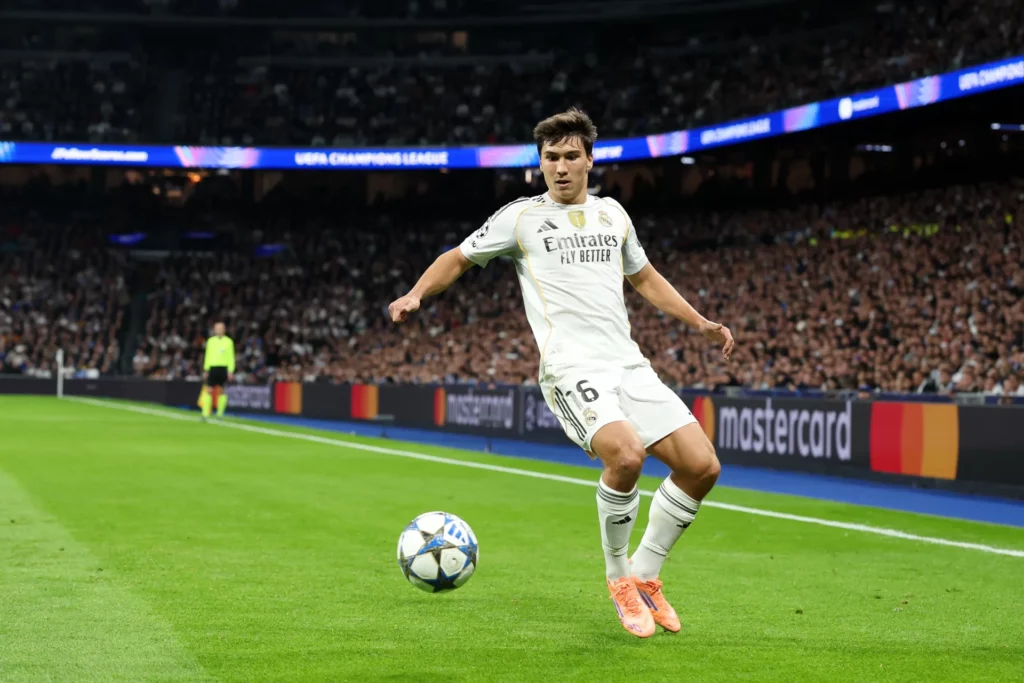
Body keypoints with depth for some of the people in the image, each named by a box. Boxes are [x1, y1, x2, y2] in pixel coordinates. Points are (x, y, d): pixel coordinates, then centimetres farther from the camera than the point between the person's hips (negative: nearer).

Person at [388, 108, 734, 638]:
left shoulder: (611, 213, 19)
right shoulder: (520, 217, 6)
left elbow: (644, 277, 32)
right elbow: (458, 259, 16)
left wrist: (701, 324, 27)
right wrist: (415, 295, -1)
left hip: (629, 365, 6)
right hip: (572, 370, -5)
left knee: (701, 466, -7)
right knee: (626, 455, -32)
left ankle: (645, 575, 13)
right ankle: (618, 577, -6)